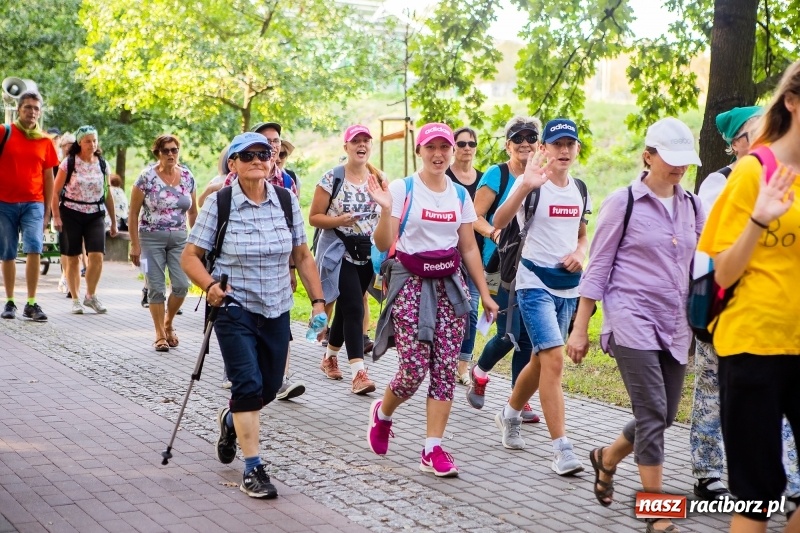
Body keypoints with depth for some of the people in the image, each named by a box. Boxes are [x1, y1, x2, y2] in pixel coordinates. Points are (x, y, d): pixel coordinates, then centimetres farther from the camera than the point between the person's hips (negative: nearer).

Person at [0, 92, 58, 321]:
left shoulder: (45, 141, 7)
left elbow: (48, 178, 11)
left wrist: (47, 212, 8)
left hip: (34, 204, 1)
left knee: (34, 249, -13)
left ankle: (31, 304, -8)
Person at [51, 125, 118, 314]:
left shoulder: (102, 164, 7)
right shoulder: (69, 163, -2)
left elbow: (107, 195, 13)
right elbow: (56, 192, -1)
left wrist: (114, 221, 13)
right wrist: (56, 217, -8)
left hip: (95, 215, 2)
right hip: (71, 214, -2)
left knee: (97, 255, -11)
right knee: (72, 258, 3)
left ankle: (91, 296, 8)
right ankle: (75, 299, 15)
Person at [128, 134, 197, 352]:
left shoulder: (187, 177, 5)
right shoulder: (147, 177, -6)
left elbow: (192, 212, 14)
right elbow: (133, 213, -4)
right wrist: (135, 244, -7)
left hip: (179, 238, 3)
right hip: (151, 238, -3)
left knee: (181, 285, -8)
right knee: (156, 288, 0)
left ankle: (168, 323, 19)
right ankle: (160, 334, 13)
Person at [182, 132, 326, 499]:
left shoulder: (286, 201, 1)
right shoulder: (218, 203, -9)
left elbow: (302, 256, 8)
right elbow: (190, 256, -7)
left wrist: (318, 301, 2)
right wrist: (210, 285, -24)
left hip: (277, 310, 4)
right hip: (234, 308, -4)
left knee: (270, 388, 13)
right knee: (249, 384, -13)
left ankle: (231, 419, 45)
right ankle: (252, 469, -2)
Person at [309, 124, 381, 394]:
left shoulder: (377, 178, 6)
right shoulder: (332, 178, -6)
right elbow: (313, 217, -6)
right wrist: (338, 221, -21)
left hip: (367, 254, 5)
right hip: (339, 253, -5)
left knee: (346, 307, 14)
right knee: (354, 309, -15)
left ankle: (330, 356, 34)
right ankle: (358, 371, -17)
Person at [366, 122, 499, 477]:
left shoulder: (460, 195, 8)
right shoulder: (402, 189, -5)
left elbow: (469, 248, 12)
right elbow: (384, 244, -9)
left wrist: (485, 294, 10)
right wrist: (385, 210, -25)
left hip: (450, 284, 4)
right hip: (411, 283, -4)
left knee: (446, 367, -2)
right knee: (415, 368, -8)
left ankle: (433, 449, 5)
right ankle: (382, 414, 24)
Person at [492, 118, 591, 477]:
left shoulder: (580, 189, 9)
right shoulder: (531, 184, -11)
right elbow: (499, 222, -26)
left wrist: (579, 254, 0)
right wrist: (526, 185, -40)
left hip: (569, 284, 7)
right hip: (535, 282, -7)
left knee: (541, 359, 17)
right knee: (554, 358, -17)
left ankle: (509, 415, 42)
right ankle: (561, 450, -15)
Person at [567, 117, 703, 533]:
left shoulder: (691, 206, 10)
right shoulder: (623, 202, -5)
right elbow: (598, 267, -3)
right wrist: (580, 328, -4)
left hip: (675, 326, 6)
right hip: (632, 321, -6)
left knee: (663, 416, 11)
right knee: (653, 413, -11)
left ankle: (605, 460, 38)